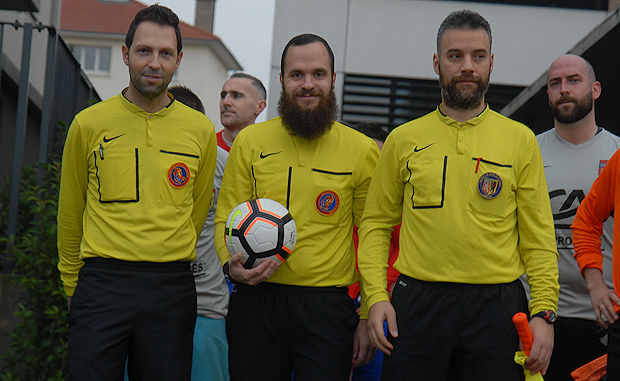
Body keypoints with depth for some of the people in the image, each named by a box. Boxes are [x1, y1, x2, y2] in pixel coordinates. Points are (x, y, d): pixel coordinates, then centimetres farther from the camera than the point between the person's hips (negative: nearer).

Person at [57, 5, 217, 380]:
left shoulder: (201, 130, 6)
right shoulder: (89, 123, 3)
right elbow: (71, 212, 12)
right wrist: (73, 283, 18)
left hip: (172, 289, 1)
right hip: (101, 284, -1)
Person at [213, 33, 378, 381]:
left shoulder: (363, 151, 4)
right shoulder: (250, 142, 7)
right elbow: (227, 218, 11)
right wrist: (232, 263, -10)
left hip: (327, 308, -1)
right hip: (256, 302, 1)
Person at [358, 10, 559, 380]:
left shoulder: (520, 140, 6)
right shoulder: (403, 140, 8)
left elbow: (538, 238, 4)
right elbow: (376, 225, 10)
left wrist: (543, 311, -5)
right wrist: (376, 296, -3)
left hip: (497, 306, 0)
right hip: (418, 304, 0)